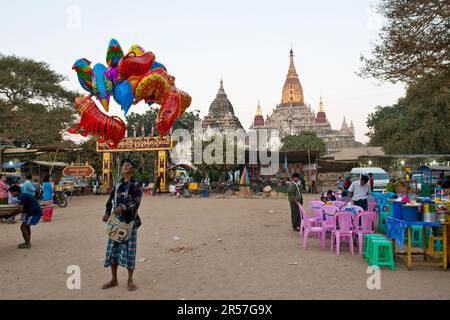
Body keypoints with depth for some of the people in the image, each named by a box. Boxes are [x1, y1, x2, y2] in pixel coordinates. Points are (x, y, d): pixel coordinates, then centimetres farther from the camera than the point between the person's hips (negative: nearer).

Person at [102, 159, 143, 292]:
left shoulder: (137, 184, -3)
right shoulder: (117, 185, 13)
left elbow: (136, 200, -19)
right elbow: (111, 200, 13)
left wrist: (123, 207, -33)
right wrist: (107, 214, -2)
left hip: (130, 221, -5)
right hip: (116, 220, 5)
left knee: (129, 249, -1)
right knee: (113, 248, 8)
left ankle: (130, 280, 13)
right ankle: (114, 279, 21)